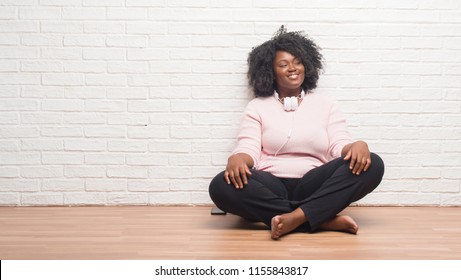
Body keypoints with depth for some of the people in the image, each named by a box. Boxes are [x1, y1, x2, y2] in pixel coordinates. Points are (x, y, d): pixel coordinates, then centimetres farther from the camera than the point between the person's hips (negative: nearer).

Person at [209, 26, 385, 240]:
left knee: (372, 165, -23)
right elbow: (249, 149, 1)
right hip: (270, 188, -1)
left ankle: (295, 218, -34)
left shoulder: (325, 104, 17)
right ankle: (323, 220, -29)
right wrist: (237, 158, -25)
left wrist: (357, 146, -19)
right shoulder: (257, 107, 13)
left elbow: (340, 146, 5)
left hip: (314, 187, 1)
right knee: (221, 186, -33)